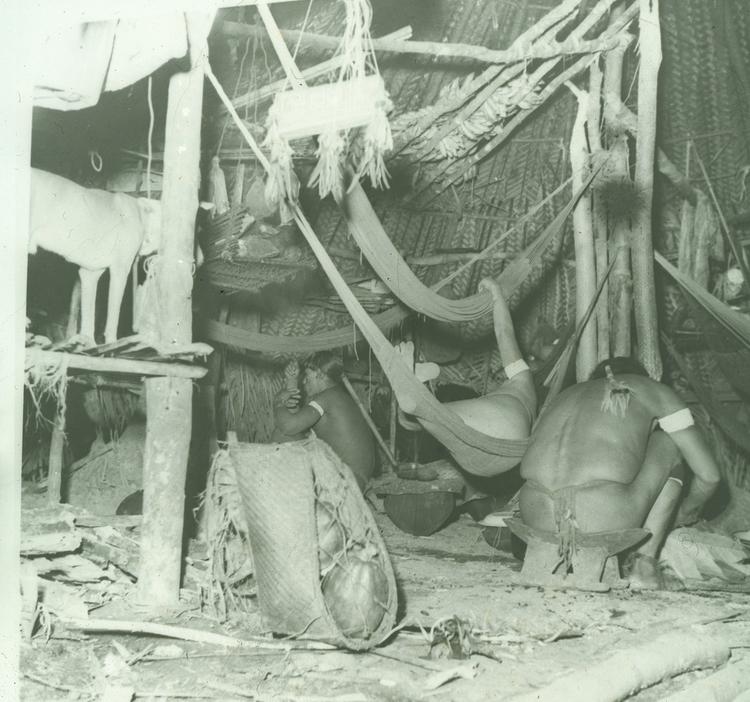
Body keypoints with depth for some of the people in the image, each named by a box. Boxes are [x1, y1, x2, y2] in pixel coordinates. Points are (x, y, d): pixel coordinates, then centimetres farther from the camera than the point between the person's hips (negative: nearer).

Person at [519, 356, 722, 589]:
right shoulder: (654, 390, 22)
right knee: (669, 440, 24)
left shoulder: (566, 395, 34)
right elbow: (709, 475, 24)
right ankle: (645, 559, 13)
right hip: (605, 521, -5)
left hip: (537, 520, 5)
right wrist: (688, 511, 45)